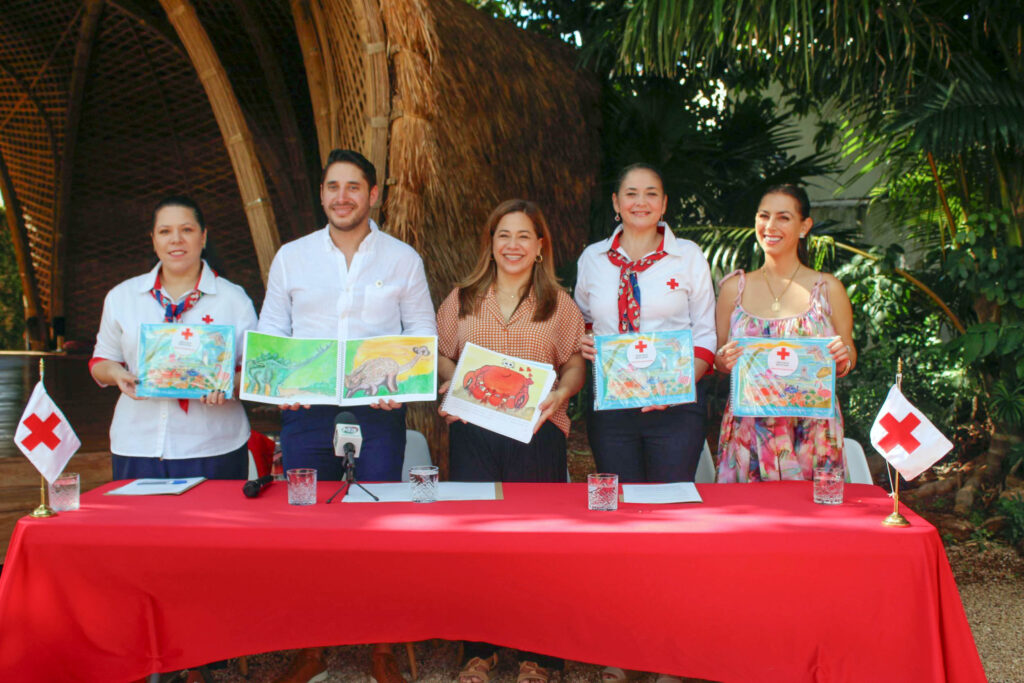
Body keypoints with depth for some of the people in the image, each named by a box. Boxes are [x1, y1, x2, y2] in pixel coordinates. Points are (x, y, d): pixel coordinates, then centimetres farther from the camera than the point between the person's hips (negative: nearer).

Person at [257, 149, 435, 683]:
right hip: (307, 412, 2)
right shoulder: (291, 257, 9)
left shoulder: (403, 258, 6)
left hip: (379, 413, -1)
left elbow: (423, 332, 6)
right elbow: (269, 333, 11)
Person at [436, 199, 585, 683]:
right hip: (472, 432, 1)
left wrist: (561, 393, -12)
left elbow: (576, 362, 7)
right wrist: (450, 383, -5)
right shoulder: (463, 299, 11)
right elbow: (442, 356, 15)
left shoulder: (558, 304, 8)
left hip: (537, 433, -1)